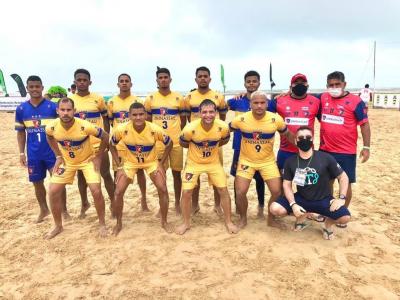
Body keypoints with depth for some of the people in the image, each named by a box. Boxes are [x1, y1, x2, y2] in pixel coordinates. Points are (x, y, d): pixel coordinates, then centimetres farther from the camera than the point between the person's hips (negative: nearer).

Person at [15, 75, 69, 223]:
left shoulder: (52, 107, -6)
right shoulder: (21, 109, 2)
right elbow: (20, 132, 9)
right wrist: (21, 153, 4)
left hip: (53, 151, -3)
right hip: (33, 154, 3)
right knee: (37, 183, 14)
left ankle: (64, 210, 17)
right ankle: (44, 210, 34)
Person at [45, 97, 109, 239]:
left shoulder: (85, 126, -32)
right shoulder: (52, 127, -20)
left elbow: (105, 137, -17)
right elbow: (49, 137, 7)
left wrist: (98, 157, -13)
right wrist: (58, 156, 2)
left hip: (87, 160, -3)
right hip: (66, 161, 4)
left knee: (96, 191, -13)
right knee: (53, 192, -2)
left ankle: (102, 224, 10)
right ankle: (58, 226, 20)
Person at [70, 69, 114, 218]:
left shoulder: (98, 98, -1)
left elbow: (105, 119, 6)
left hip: (98, 143, -2)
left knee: (106, 174, 3)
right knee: (81, 175, 13)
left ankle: (113, 203, 17)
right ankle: (84, 204, 31)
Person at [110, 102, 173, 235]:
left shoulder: (155, 129, -29)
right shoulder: (121, 130, -27)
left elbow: (169, 144, -10)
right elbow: (112, 146, -7)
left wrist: (161, 164, -12)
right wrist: (119, 166, -10)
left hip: (152, 162, 0)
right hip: (130, 162, 1)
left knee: (163, 189, -11)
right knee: (118, 192, -7)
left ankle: (164, 222, 12)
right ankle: (118, 224, 18)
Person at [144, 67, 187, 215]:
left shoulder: (178, 98, 1)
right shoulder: (150, 98, 2)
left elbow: (183, 119, 9)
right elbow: (148, 120, 8)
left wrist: (181, 136, 4)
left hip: (176, 142, 0)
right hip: (158, 142, 0)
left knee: (176, 173, 7)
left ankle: (177, 203, 23)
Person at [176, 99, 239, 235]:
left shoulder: (223, 127, -23)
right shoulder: (190, 128, -30)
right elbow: (182, 143, -8)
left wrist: (212, 147, 4)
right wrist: (195, 148, 2)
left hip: (213, 162, 2)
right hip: (193, 163, -1)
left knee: (223, 190, 1)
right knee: (186, 192, -5)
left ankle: (228, 222, 21)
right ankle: (186, 223, 18)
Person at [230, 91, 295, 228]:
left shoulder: (276, 119, -15)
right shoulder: (241, 119, -17)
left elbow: (287, 135, 2)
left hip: (268, 161, 1)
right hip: (246, 160, -1)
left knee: (277, 192, -4)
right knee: (240, 192, -8)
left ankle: (270, 218, 24)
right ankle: (243, 218, 20)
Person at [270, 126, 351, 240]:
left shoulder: (325, 158, -10)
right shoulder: (290, 161, -4)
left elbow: (343, 177, -1)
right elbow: (287, 184, -1)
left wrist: (341, 198, -14)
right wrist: (293, 204, -15)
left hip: (324, 200, -2)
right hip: (301, 199, 2)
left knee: (345, 217, -28)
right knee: (275, 209, -19)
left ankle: (328, 223, 10)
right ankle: (302, 215, 11)